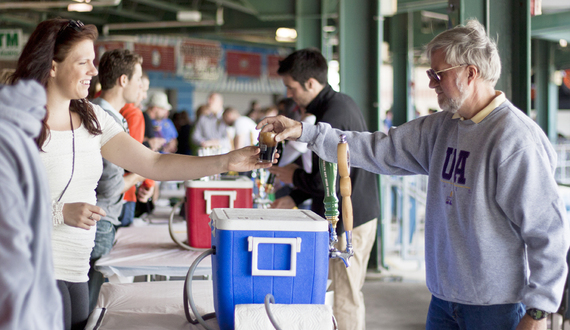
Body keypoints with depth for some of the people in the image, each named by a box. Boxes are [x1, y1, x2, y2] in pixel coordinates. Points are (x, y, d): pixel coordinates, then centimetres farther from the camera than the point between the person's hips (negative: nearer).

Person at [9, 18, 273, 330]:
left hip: (75, 272, 7)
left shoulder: (92, 117, 9)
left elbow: (155, 164, 6)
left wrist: (227, 162, -1)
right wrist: (61, 213, -21)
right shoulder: (20, 124, -12)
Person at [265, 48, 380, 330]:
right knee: (347, 294, 16)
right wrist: (294, 198, 15)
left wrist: (294, 176, -3)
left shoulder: (331, 118, -21)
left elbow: (327, 181, -22)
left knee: (345, 298, -3)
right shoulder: (343, 103, 12)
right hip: (358, 213, 10)